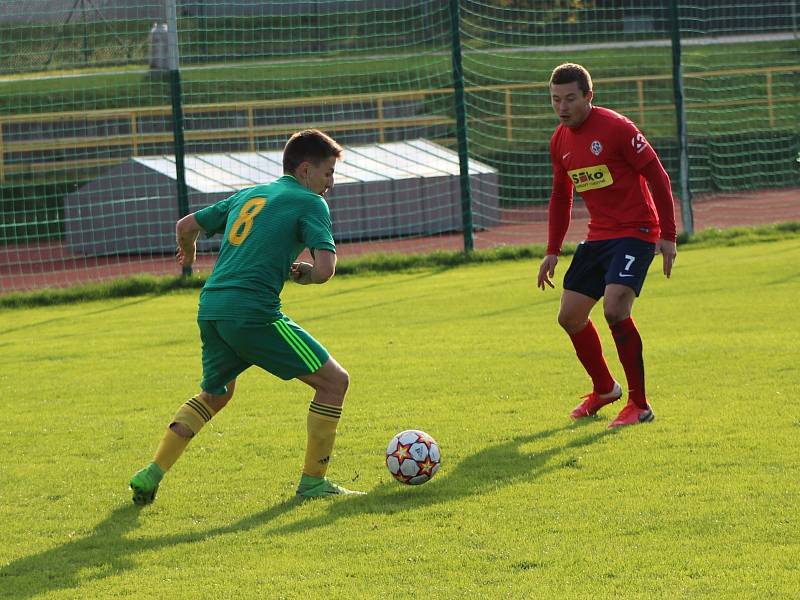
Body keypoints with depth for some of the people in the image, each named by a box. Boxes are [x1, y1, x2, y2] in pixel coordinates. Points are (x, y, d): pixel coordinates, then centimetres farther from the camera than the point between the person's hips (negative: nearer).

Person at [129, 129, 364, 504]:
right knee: (333, 380, 3)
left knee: (215, 395, 30)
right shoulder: (310, 203, 1)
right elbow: (325, 270, -12)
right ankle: (312, 482, 6)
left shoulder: (248, 195, 22)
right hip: (253, 313, -8)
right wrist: (302, 274, 10)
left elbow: (186, 226, 30)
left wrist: (187, 254, 52)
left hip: (210, 307, 8)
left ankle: (152, 474, 22)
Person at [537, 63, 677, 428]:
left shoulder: (616, 128, -15)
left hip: (636, 232, -8)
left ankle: (639, 405, -12)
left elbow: (657, 177, -14)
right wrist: (553, 252, 16)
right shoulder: (560, 141, 8)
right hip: (598, 235, 8)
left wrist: (667, 236, -16)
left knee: (614, 308, -24)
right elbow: (560, 198, 20)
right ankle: (604, 390, 31)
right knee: (570, 316, 6)